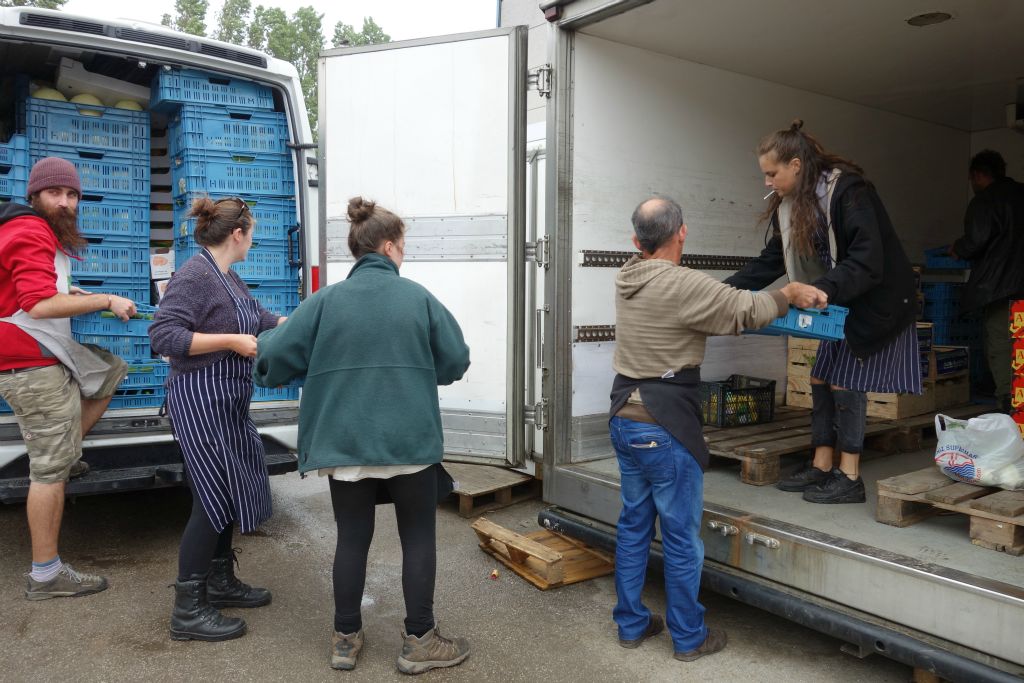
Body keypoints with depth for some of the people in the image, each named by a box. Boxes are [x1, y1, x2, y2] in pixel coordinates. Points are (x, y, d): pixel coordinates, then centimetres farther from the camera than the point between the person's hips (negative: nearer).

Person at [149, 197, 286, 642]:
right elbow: (163, 335, -24)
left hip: (227, 403, 10)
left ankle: (220, 582, 31)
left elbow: (261, 317, 24)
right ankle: (187, 610, 5)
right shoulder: (195, 275, -16)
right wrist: (232, 341, -23)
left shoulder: (228, 277, 12)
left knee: (231, 489, 16)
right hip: (201, 400, -10)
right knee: (215, 497, -7)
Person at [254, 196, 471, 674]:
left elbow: (274, 359, -3)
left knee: (352, 538, 14)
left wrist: (263, 338, 20)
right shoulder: (419, 298, -3)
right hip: (410, 441, -1)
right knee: (418, 538, 11)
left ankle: (346, 638, 27)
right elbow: (456, 362, 1)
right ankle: (419, 641, 19)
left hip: (346, 443, 2)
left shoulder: (325, 301, -2)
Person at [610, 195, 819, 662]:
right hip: (665, 428, -7)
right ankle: (689, 638, 22)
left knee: (634, 524, 17)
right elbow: (747, 311, -10)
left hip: (624, 418, 8)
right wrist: (789, 293, 10)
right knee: (681, 536, 7)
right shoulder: (682, 285, -19)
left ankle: (631, 624, 29)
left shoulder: (627, 278, 5)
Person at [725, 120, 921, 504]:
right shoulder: (790, 205, 2)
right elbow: (771, 261, 5)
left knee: (844, 381, -8)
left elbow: (867, 259, -30)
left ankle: (849, 478, 2)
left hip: (876, 303, -8)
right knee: (821, 378, 7)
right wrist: (729, 288, -5)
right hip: (841, 304, 8)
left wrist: (824, 289, -43)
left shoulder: (848, 190, -23)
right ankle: (821, 468, 15)